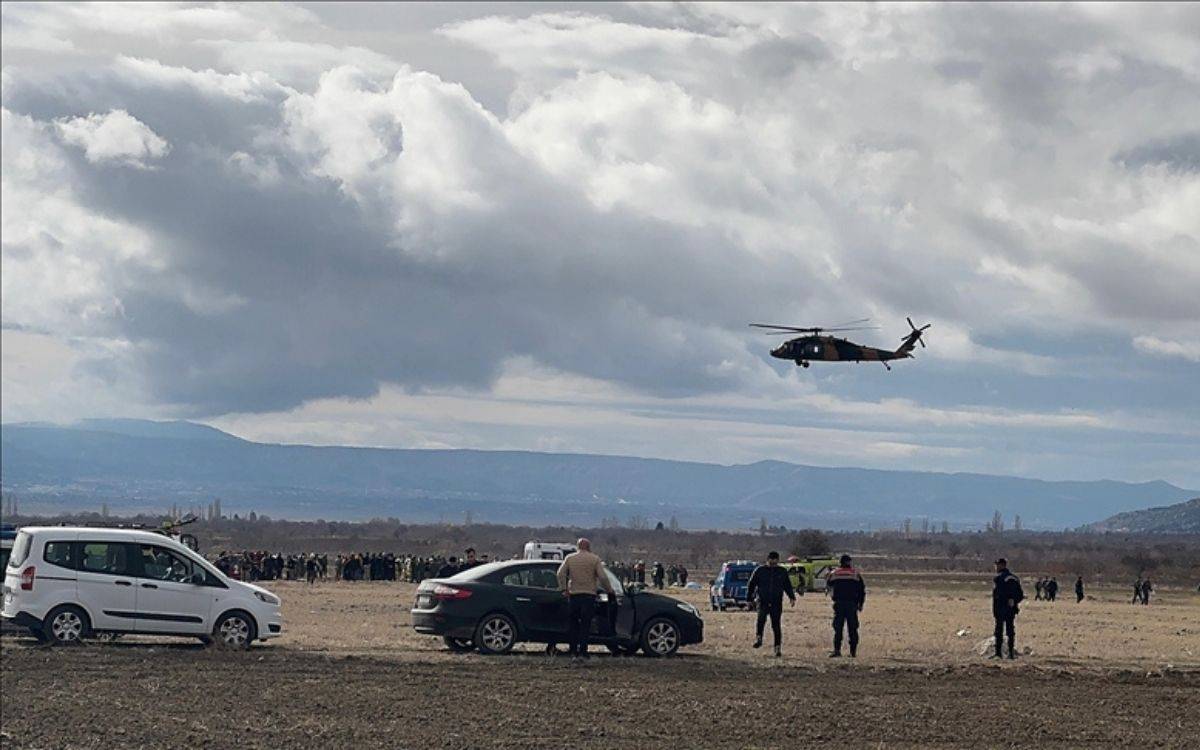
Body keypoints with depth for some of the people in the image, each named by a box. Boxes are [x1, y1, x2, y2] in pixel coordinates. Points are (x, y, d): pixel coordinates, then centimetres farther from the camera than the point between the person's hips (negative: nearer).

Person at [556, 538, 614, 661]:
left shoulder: (569, 558, 7)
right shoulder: (595, 559, 2)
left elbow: (561, 574, -2)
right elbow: (603, 578, -4)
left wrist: (564, 589, 0)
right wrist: (610, 591, 6)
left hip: (573, 595, 1)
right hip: (589, 594, -1)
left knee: (572, 624, 10)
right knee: (585, 624, 2)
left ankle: (573, 651, 6)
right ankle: (582, 652, -3)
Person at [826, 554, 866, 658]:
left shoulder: (834, 574, 3)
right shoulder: (856, 574, 3)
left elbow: (828, 587, 18)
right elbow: (862, 590, 4)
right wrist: (860, 604, 12)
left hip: (839, 604, 0)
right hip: (852, 603, 0)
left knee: (838, 628, 3)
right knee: (852, 629, 6)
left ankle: (837, 649, -7)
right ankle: (853, 651, 5)